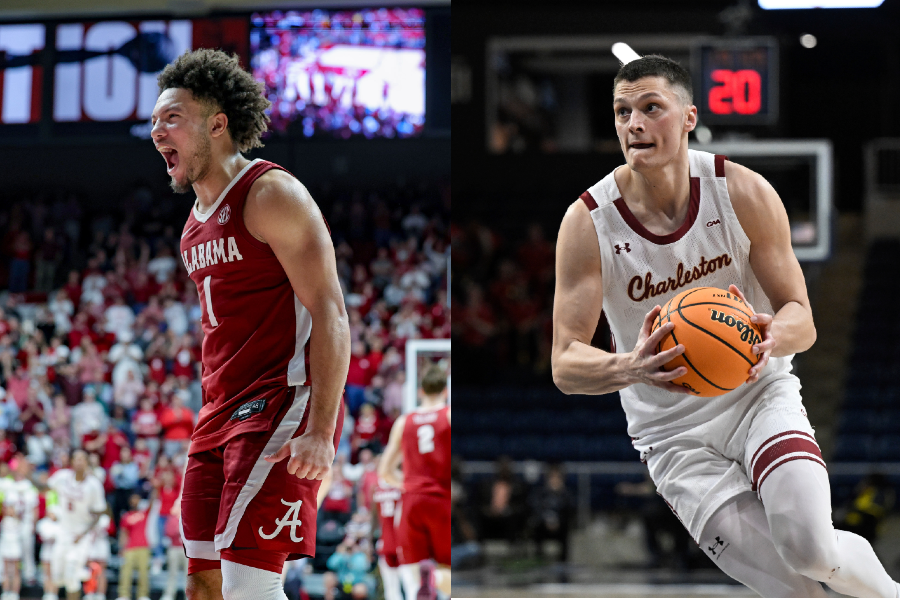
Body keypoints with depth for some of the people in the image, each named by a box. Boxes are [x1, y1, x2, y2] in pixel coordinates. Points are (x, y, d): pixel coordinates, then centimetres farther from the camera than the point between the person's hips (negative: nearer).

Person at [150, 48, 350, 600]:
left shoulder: (271, 194, -9)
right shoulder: (196, 222, 19)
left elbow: (330, 315, -16)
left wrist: (321, 433, -25)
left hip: (283, 401, -9)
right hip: (223, 411, 9)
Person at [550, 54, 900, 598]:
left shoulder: (743, 193, -11)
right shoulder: (588, 223, -14)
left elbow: (801, 319, -7)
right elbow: (565, 363, -16)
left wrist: (770, 335, -33)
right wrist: (629, 369, -39)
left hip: (761, 396, 0)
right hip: (674, 436, 0)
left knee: (810, 548, -24)